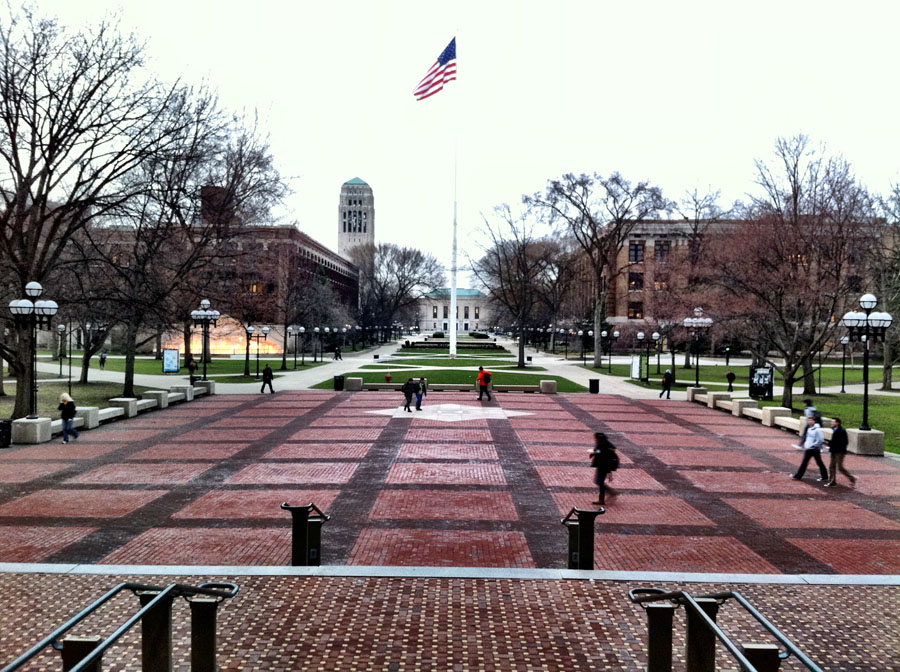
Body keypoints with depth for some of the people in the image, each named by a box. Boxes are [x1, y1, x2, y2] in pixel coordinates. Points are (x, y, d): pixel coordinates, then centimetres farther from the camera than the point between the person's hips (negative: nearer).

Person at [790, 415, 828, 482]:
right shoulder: (809, 429, 8)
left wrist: (811, 445, -18)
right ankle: (798, 476, 10)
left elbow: (820, 440, -21)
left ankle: (824, 476, 18)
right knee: (804, 462, 8)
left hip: (815, 449, -8)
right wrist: (806, 444, 7)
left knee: (819, 463, 5)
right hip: (808, 449, 8)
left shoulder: (817, 430, -17)